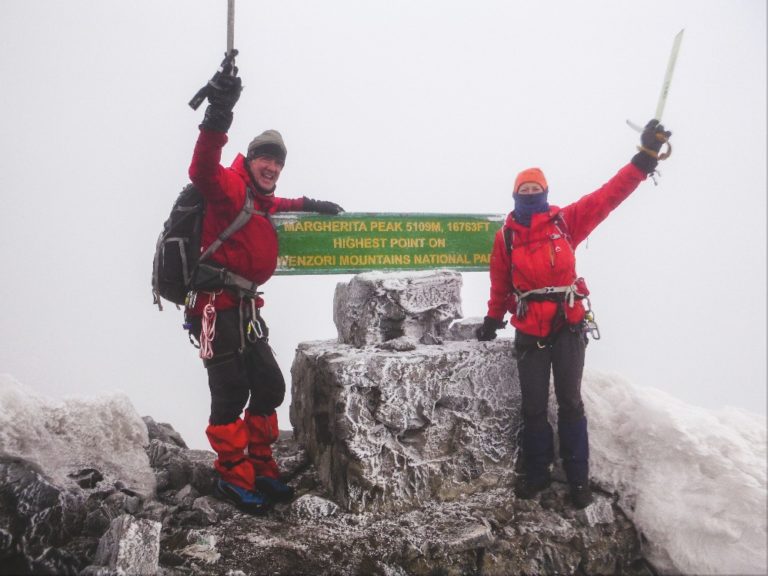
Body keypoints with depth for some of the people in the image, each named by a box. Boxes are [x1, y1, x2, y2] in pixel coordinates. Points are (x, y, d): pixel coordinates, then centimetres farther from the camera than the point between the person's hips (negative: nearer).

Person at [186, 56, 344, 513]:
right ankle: (233, 477, 6)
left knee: (269, 387, 11)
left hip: (246, 309, 10)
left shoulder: (262, 201, 20)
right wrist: (218, 119, -45)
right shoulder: (231, 187, -8)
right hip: (218, 306, -10)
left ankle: (260, 468, 23)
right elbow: (203, 171, -32)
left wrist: (308, 205, 44)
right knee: (231, 394, -7)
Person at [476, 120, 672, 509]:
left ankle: (578, 478, 13)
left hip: (569, 327, -1)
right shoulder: (506, 236, 3)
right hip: (529, 332, 1)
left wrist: (645, 157, -10)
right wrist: (493, 320, 16)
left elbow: (608, 196, -5)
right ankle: (536, 473, 22)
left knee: (570, 403, 4)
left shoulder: (566, 221, 0)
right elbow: (500, 284, 11)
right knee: (534, 407, 8)